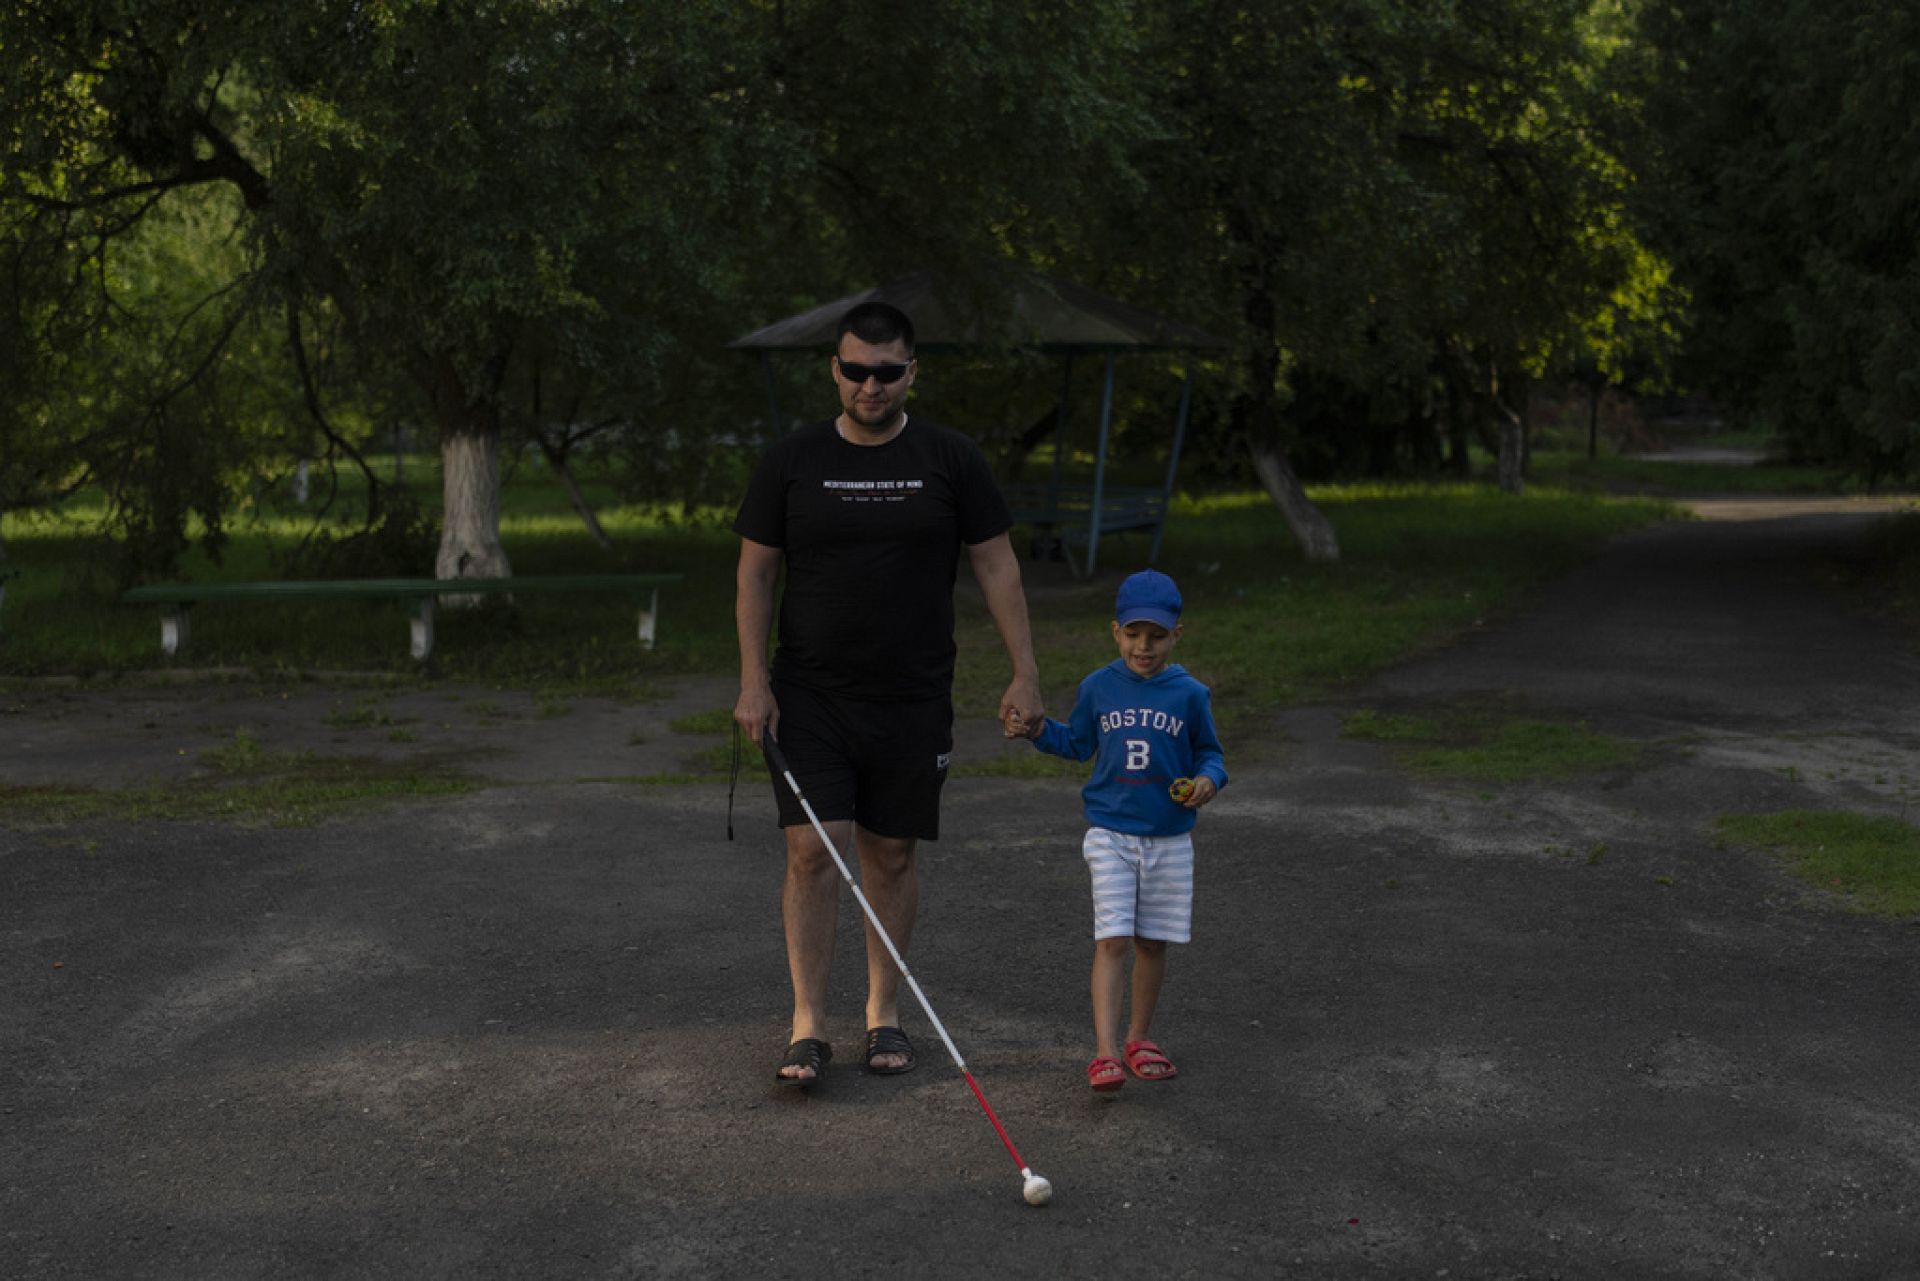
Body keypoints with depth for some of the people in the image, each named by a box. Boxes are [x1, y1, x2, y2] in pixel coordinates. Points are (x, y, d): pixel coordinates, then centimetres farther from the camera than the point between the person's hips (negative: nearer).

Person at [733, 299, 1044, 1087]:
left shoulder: (951, 461, 1)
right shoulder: (792, 462, 2)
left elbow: (996, 565, 3)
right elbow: (754, 573, 5)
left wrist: (1024, 674, -3)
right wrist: (753, 682, -3)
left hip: (913, 698, 1)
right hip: (809, 696, 0)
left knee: (891, 855, 7)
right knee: (812, 850, -8)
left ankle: (884, 1013, 21)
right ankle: (807, 1026, -1)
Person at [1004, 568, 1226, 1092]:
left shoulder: (1190, 694, -2)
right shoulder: (1098, 688, 1)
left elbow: (1208, 751, 8)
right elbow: (1078, 743, 17)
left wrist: (1208, 780, -12)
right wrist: (1038, 730, 2)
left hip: (1170, 839, 1)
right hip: (1111, 836, -1)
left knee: (1153, 942, 10)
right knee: (1113, 941, -11)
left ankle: (1138, 1038, 27)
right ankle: (1105, 1052, -13)